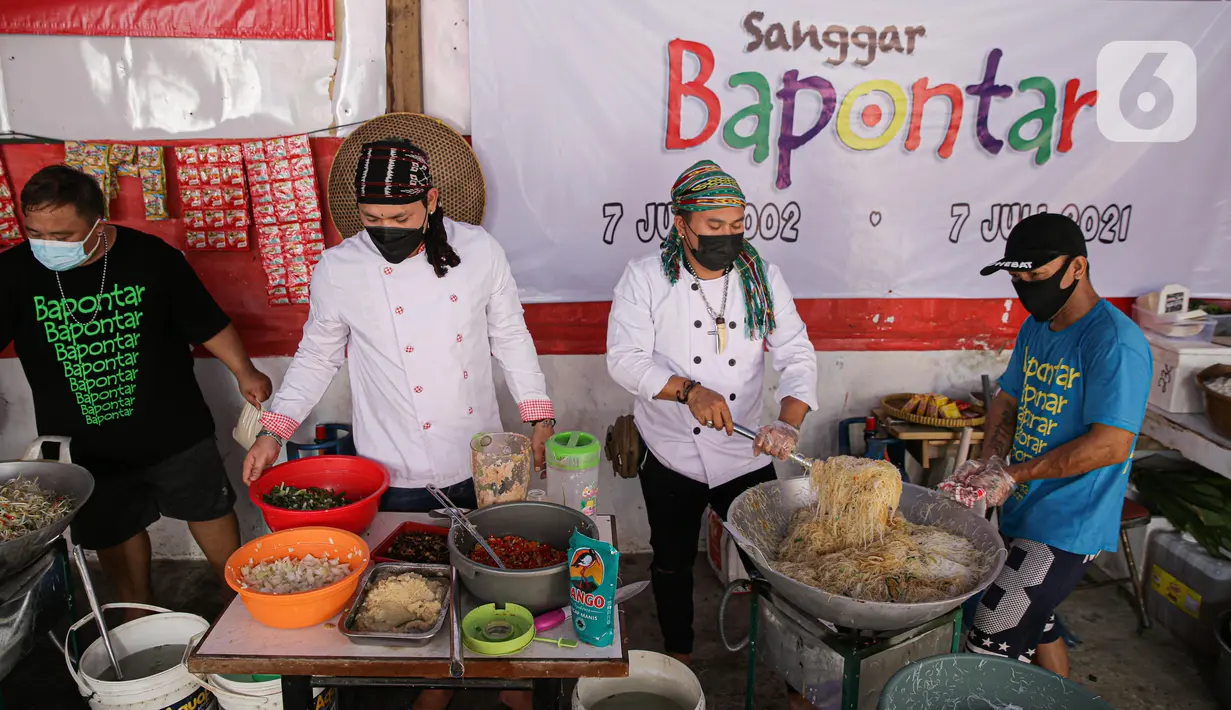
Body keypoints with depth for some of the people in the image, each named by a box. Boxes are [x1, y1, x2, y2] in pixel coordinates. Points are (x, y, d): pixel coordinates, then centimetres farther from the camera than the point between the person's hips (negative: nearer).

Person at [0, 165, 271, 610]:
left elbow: (207, 322, -6)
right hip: (83, 447, 2)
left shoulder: (151, 256, -16)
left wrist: (244, 373, -7)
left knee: (210, 511, 15)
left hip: (175, 431, -1)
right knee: (114, 533, 17)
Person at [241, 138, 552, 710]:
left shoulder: (480, 250, -8)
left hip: (480, 467, 1)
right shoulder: (337, 269, -9)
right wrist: (274, 432, -5)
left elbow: (510, 337, 2)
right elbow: (317, 356, 4)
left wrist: (539, 418, 1)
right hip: (397, 474, -1)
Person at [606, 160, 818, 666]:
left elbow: (797, 355, -7)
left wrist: (788, 423, -25)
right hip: (671, 455, -1)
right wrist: (688, 389, -31)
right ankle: (679, 657, 40)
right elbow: (624, 359, -16)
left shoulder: (763, 278, -3)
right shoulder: (645, 277, -9)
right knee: (672, 565, 16)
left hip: (746, 455, 2)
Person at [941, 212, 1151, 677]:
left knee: (991, 648, -9)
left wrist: (1014, 474, -23)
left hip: (1065, 529, -9)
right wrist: (990, 461, -6)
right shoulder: (1035, 328, 7)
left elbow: (1112, 444, -25)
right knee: (1036, 626, 24)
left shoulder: (1114, 342, -20)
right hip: (1022, 514, 9)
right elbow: (1007, 401, 13)